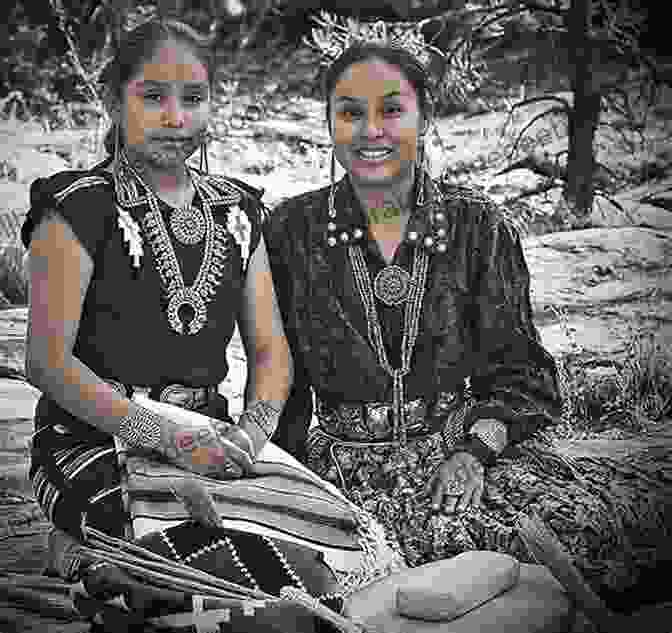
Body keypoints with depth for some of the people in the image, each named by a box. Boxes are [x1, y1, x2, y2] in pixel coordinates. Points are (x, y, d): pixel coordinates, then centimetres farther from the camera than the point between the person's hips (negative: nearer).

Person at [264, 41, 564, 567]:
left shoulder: (482, 227, 2)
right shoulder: (291, 232, 2)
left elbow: (520, 374, 6)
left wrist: (474, 452, -9)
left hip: (456, 470, 1)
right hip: (337, 475, 0)